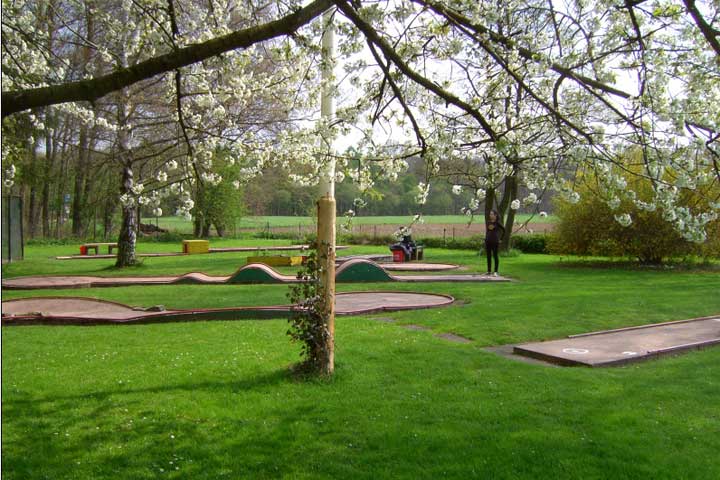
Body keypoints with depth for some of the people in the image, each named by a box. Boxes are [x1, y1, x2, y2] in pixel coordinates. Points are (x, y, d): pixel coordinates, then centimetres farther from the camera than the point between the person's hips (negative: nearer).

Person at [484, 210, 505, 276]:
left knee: (495, 256, -1)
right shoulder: (488, 222, 8)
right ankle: (489, 271, 15)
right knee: (488, 256, 7)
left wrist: (500, 239, 4)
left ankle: (495, 271, 4)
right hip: (488, 241, 4)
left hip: (495, 241, -4)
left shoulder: (497, 223, -4)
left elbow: (504, 230, 4)